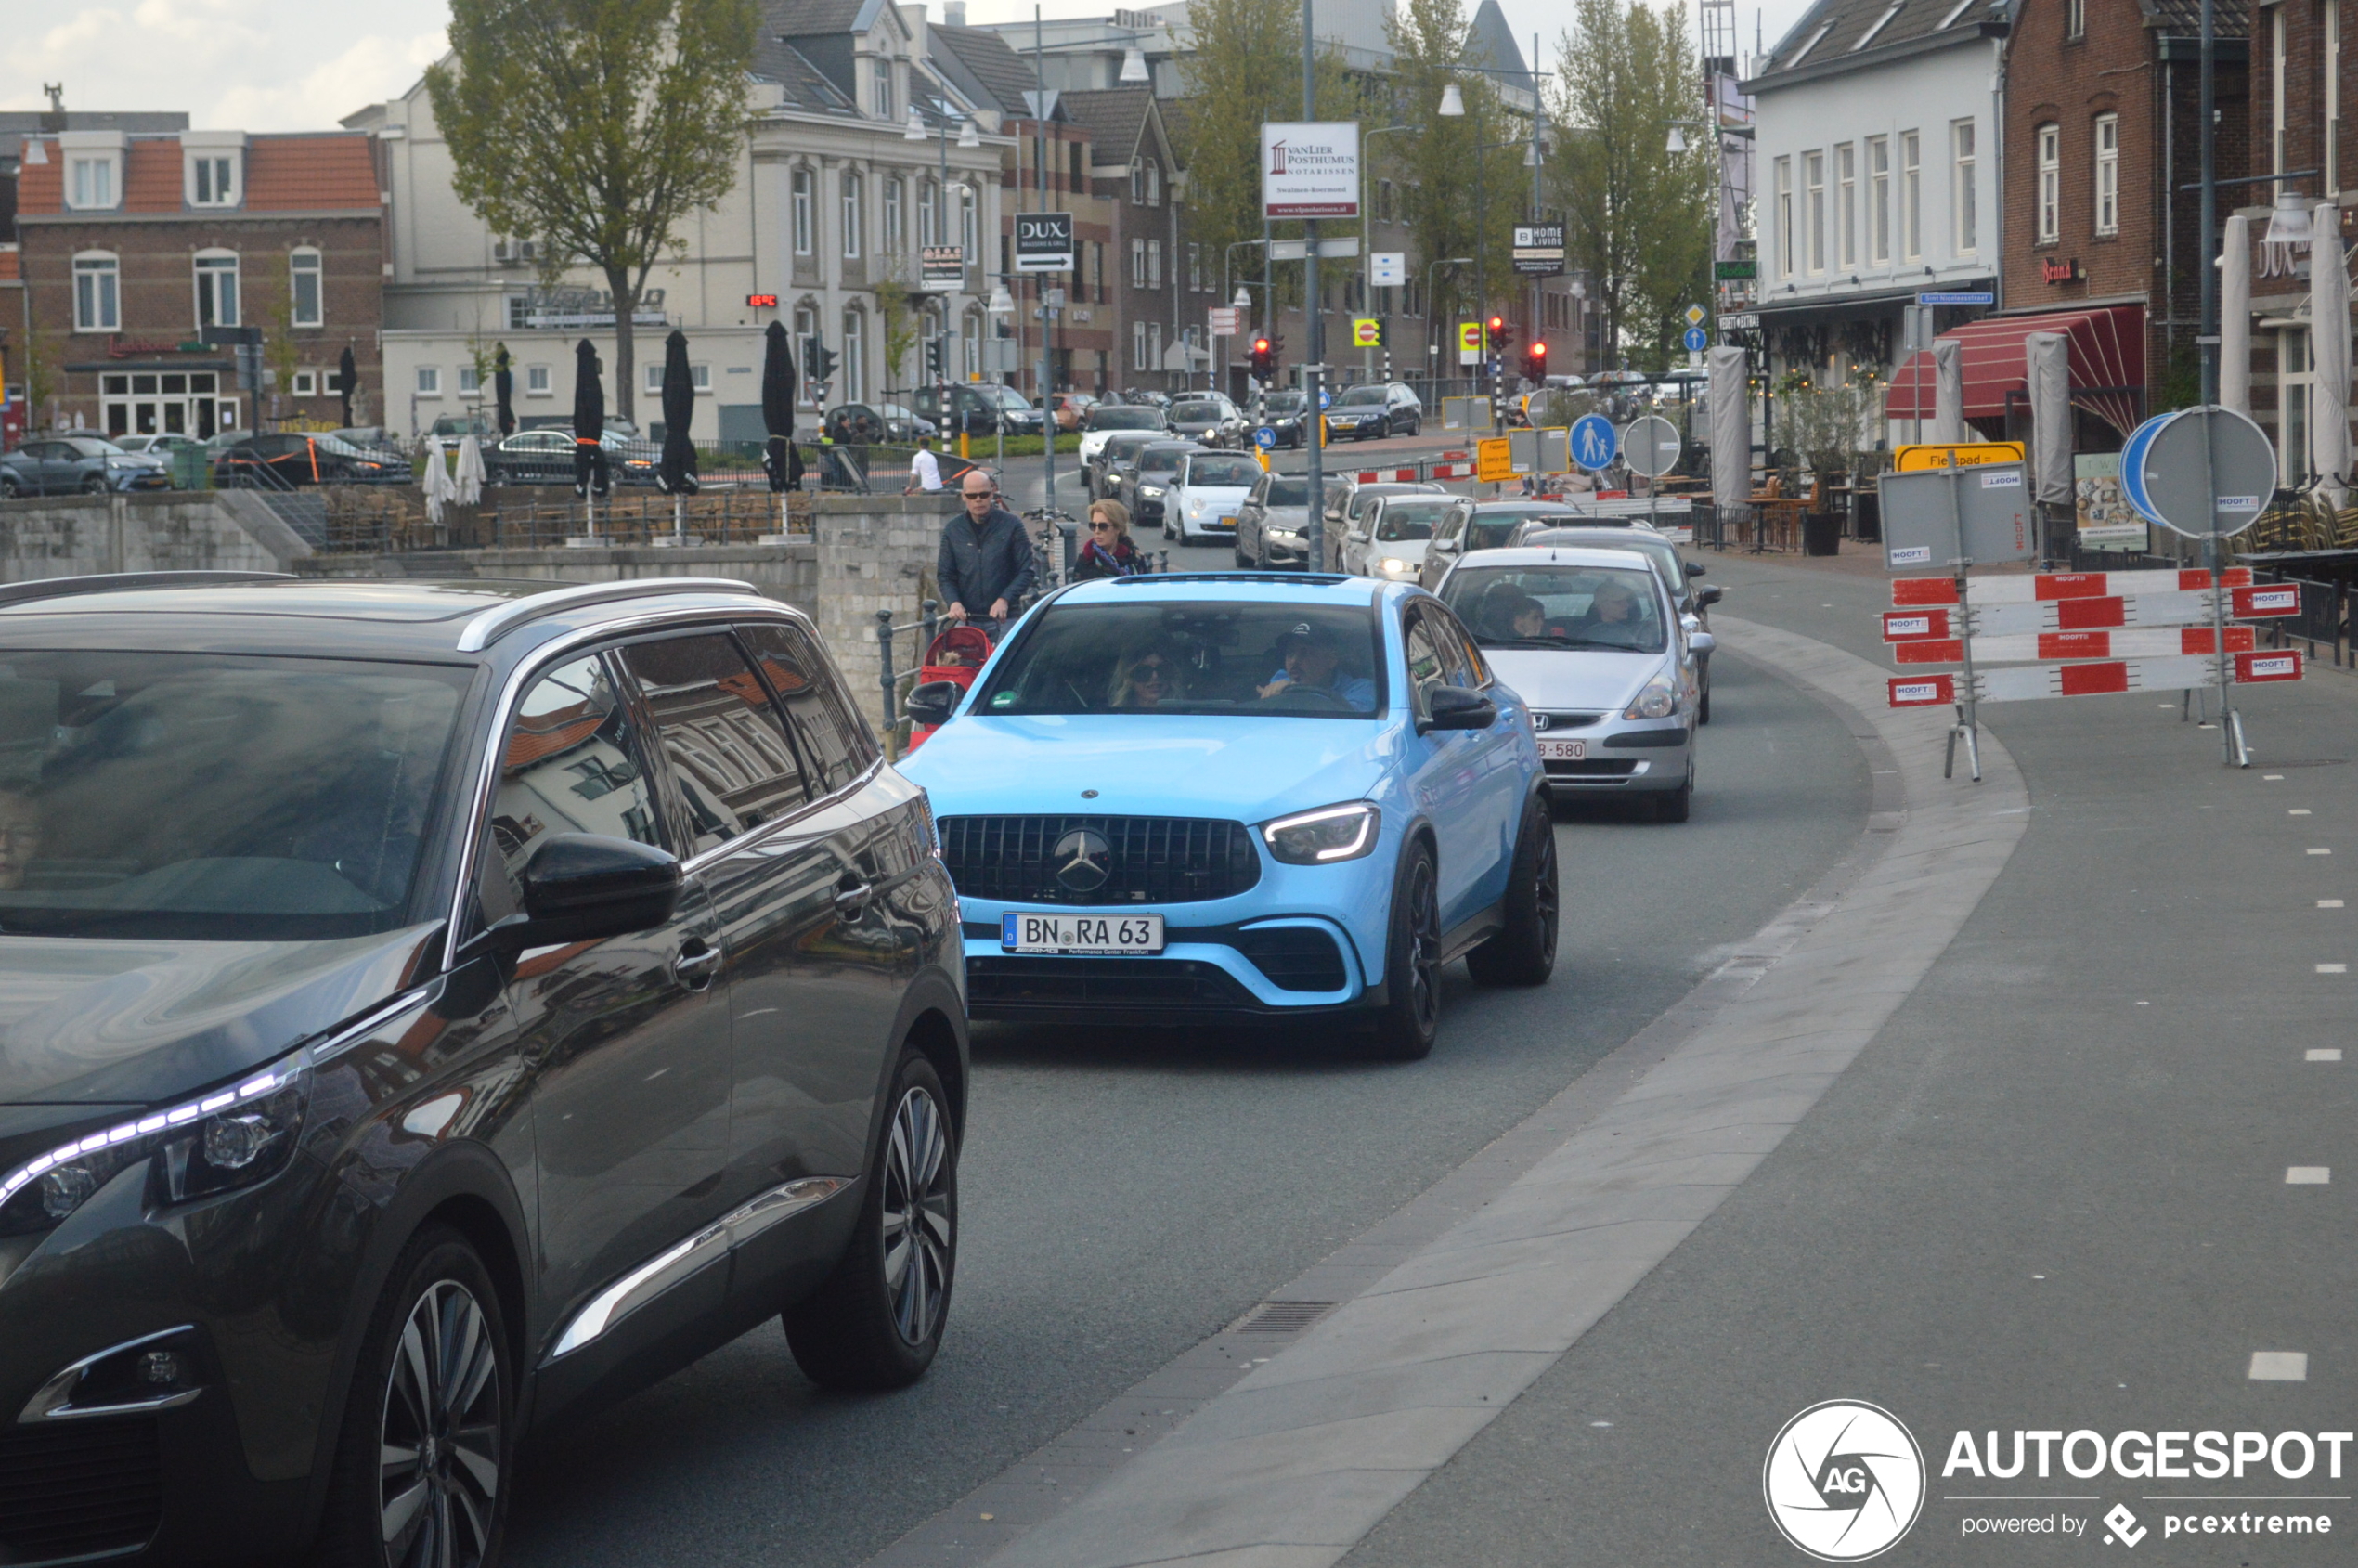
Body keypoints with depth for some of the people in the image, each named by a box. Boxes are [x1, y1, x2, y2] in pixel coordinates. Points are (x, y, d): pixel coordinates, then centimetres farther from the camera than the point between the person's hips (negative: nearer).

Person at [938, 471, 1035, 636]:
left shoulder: (1011, 525, 1)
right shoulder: (953, 530, 10)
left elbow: (1026, 571, -1)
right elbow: (944, 575, 10)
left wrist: (1004, 600, -17)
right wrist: (954, 602, -11)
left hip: (1004, 620, -2)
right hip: (967, 620, 2)